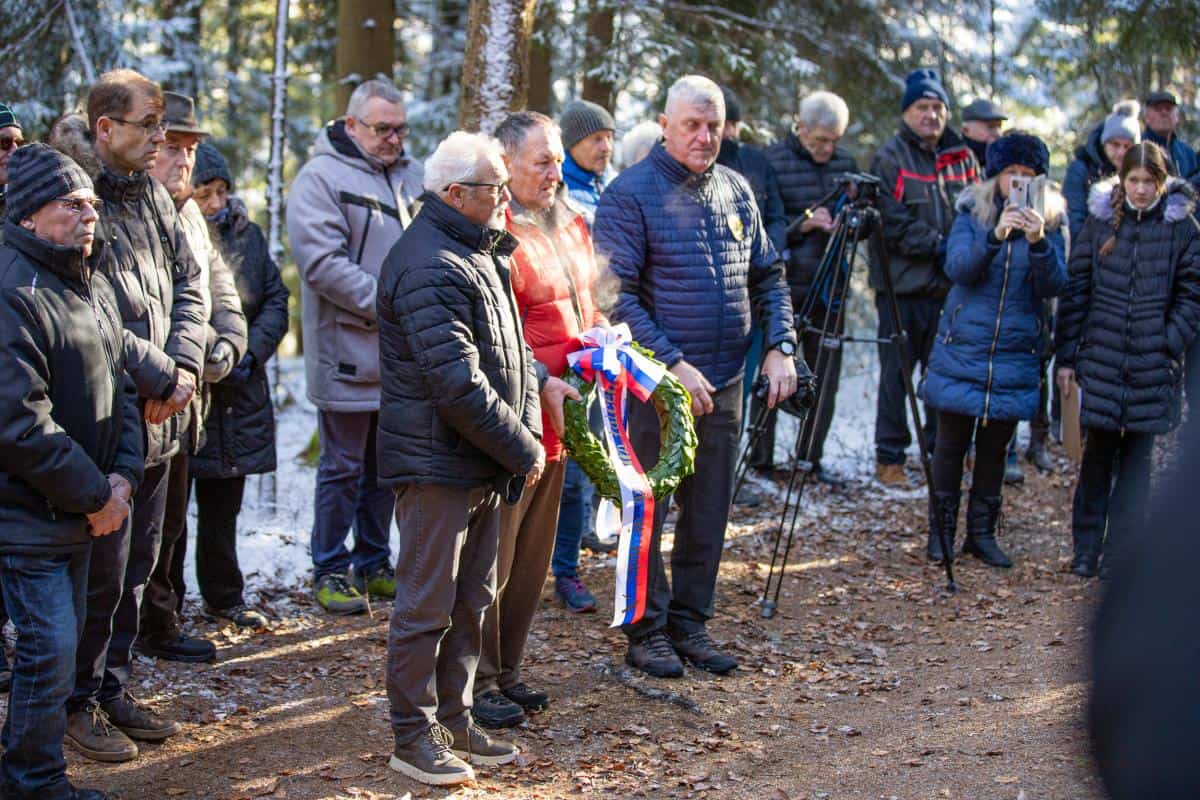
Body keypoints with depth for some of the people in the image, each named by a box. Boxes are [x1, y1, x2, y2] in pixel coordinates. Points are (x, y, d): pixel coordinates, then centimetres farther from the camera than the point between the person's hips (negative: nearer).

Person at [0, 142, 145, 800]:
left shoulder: (92, 285, 11)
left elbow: (119, 388, 16)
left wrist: (122, 475, 0)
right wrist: (95, 495, -17)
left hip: (79, 515, 9)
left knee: (61, 640, 15)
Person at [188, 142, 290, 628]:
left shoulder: (245, 234, 7)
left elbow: (276, 299, 11)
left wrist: (252, 349, -5)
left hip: (238, 393, 5)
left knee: (224, 505, 16)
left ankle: (224, 597, 29)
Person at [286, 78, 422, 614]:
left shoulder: (411, 175, 12)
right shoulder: (322, 178, -9)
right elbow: (322, 261, -18)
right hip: (350, 353, -7)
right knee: (343, 468, 1)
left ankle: (374, 564, 26)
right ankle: (331, 572, 12)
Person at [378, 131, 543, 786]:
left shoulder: (481, 254, 14)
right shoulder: (429, 269, -20)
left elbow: (512, 354, 20)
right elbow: (459, 384, -24)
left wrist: (528, 433, 7)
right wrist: (523, 450, -16)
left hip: (484, 469, 10)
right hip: (437, 467, -10)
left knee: (472, 602, 16)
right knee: (426, 606, 0)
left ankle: (454, 721, 27)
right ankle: (413, 737, 10)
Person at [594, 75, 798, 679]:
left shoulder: (736, 191, 10)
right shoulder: (631, 193, -9)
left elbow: (767, 278, 17)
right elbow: (617, 296, -15)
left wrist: (779, 347, 1)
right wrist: (673, 364, -20)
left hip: (724, 384, 6)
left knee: (708, 513, 12)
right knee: (649, 510, 2)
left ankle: (690, 622, 24)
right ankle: (647, 630, 13)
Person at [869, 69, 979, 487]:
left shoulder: (961, 157, 11)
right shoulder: (889, 158, -4)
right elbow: (891, 222, -11)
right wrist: (937, 245, -16)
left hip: (950, 284, 4)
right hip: (902, 283, -4)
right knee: (896, 373, 1)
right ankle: (889, 456, 9)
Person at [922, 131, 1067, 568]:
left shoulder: (1050, 223, 4)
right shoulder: (972, 214, 1)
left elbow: (1054, 285, -8)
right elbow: (957, 267, -15)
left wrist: (1039, 243, -26)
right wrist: (995, 235, -30)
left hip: (1016, 355, 2)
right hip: (962, 348, -1)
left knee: (996, 446, 8)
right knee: (952, 442, 1)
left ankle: (982, 532, 19)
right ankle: (941, 530, 12)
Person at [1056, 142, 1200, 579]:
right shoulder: (1099, 219, 4)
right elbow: (1076, 289, 5)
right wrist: (1067, 354, 2)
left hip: (1151, 364, 0)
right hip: (1101, 358, 0)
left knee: (1136, 459, 6)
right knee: (1097, 454, 4)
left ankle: (1120, 553, 13)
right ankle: (1085, 549, 15)